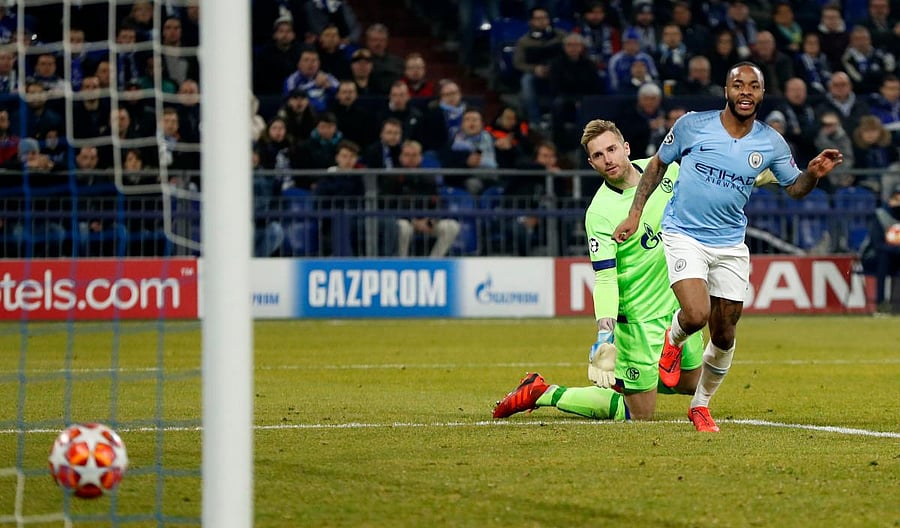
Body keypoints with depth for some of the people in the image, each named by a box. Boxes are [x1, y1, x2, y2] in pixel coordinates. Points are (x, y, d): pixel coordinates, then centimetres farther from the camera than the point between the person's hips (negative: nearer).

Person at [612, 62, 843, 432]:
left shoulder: (770, 143, 0)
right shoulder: (693, 125, -7)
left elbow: (794, 188, 12)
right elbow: (658, 164, 6)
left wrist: (814, 174, -11)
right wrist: (635, 214, 3)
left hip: (730, 245, 3)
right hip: (684, 236, -3)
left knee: (724, 337, 5)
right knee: (696, 315, -24)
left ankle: (700, 404, 28)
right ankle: (673, 342, 12)